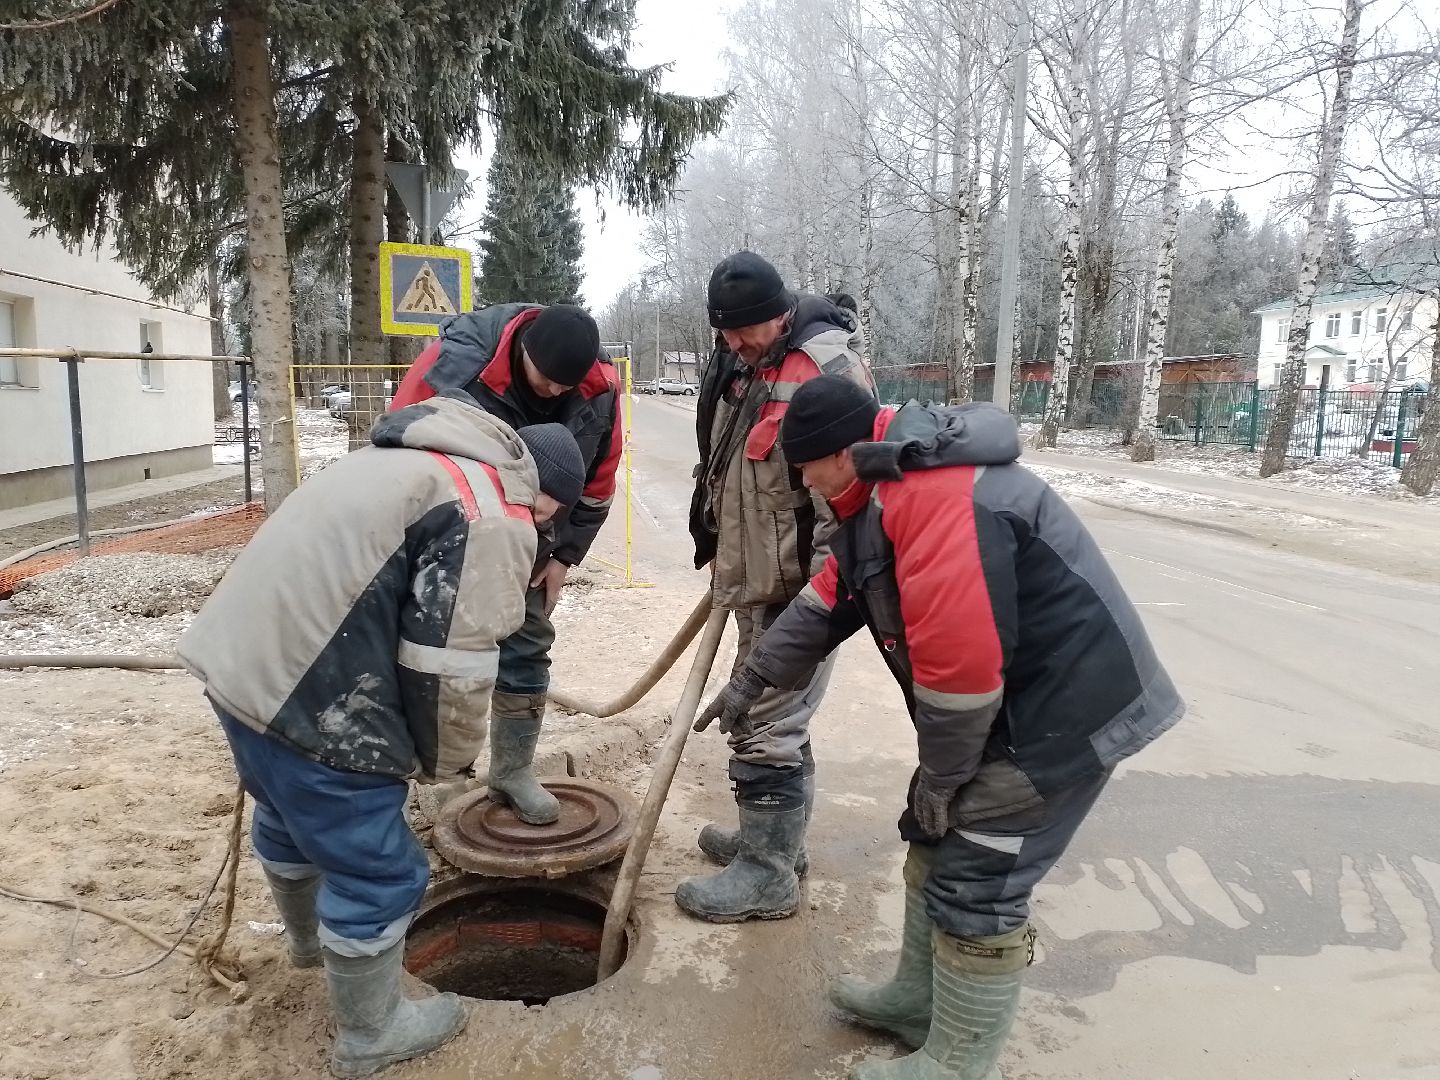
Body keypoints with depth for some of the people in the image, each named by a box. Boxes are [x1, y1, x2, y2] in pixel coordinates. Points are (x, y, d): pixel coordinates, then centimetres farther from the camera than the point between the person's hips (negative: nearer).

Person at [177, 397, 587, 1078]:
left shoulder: (413, 459, 18)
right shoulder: (492, 517, -13)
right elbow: (450, 667, -17)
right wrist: (444, 760, 3)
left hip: (237, 653, 11)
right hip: (307, 696, -10)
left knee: (289, 815, 33)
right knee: (378, 873, 9)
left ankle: (309, 940, 60)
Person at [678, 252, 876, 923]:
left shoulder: (828, 368, -18)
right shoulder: (741, 366, 12)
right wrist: (722, 555, 25)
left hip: (795, 591, -9)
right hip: (753, 584, 9)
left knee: (766, 726, -3)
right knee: (772, 716, 19)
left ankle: (767, 875, 12)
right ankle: (773, 837, 36)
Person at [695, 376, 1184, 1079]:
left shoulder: (935, 497, -28)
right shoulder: (887, 493, 8)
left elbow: (959, 660, -31)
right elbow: (828, 600, 16)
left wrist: (940, 774, -17)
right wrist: (753, 678, 17)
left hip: (1067, 708, -11)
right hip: (1009, 698, 11)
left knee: (976, 882, -2)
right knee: (936, 843, 19)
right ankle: (919, 999, 38)